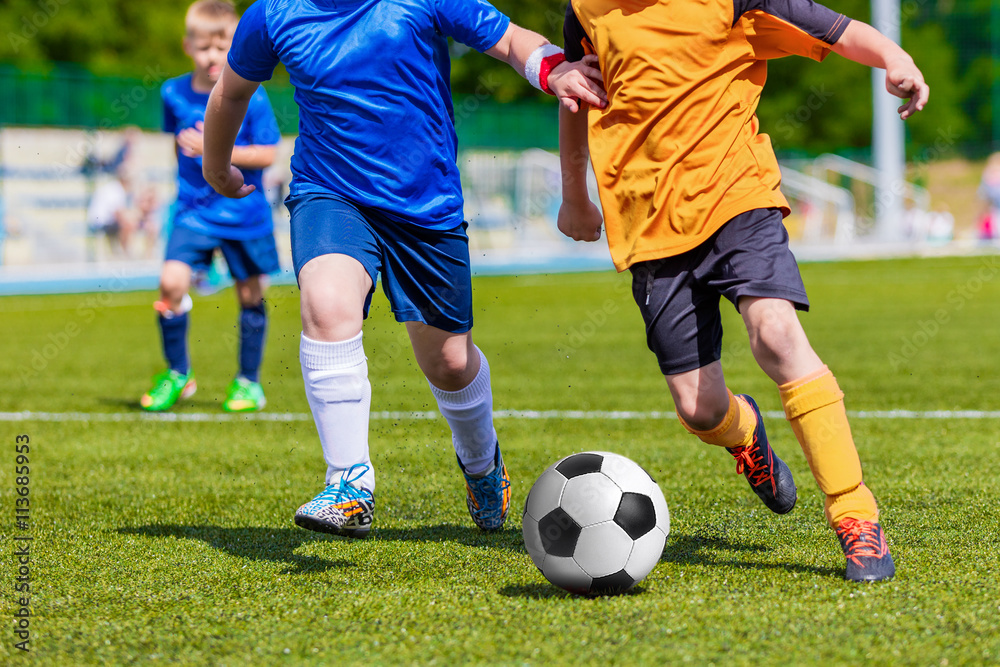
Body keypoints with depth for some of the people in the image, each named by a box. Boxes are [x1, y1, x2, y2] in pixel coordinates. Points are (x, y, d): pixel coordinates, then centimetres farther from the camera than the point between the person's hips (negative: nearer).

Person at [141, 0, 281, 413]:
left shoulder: (250, 97, -12)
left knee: (250, 295, 7)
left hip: (244, 212, -2)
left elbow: (266, 154, -13)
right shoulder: (175, 94, -1)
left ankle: (249, 382, 25)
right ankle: (177, 374, 3)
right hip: (194, 209, 2)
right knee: (171, 282, -15)